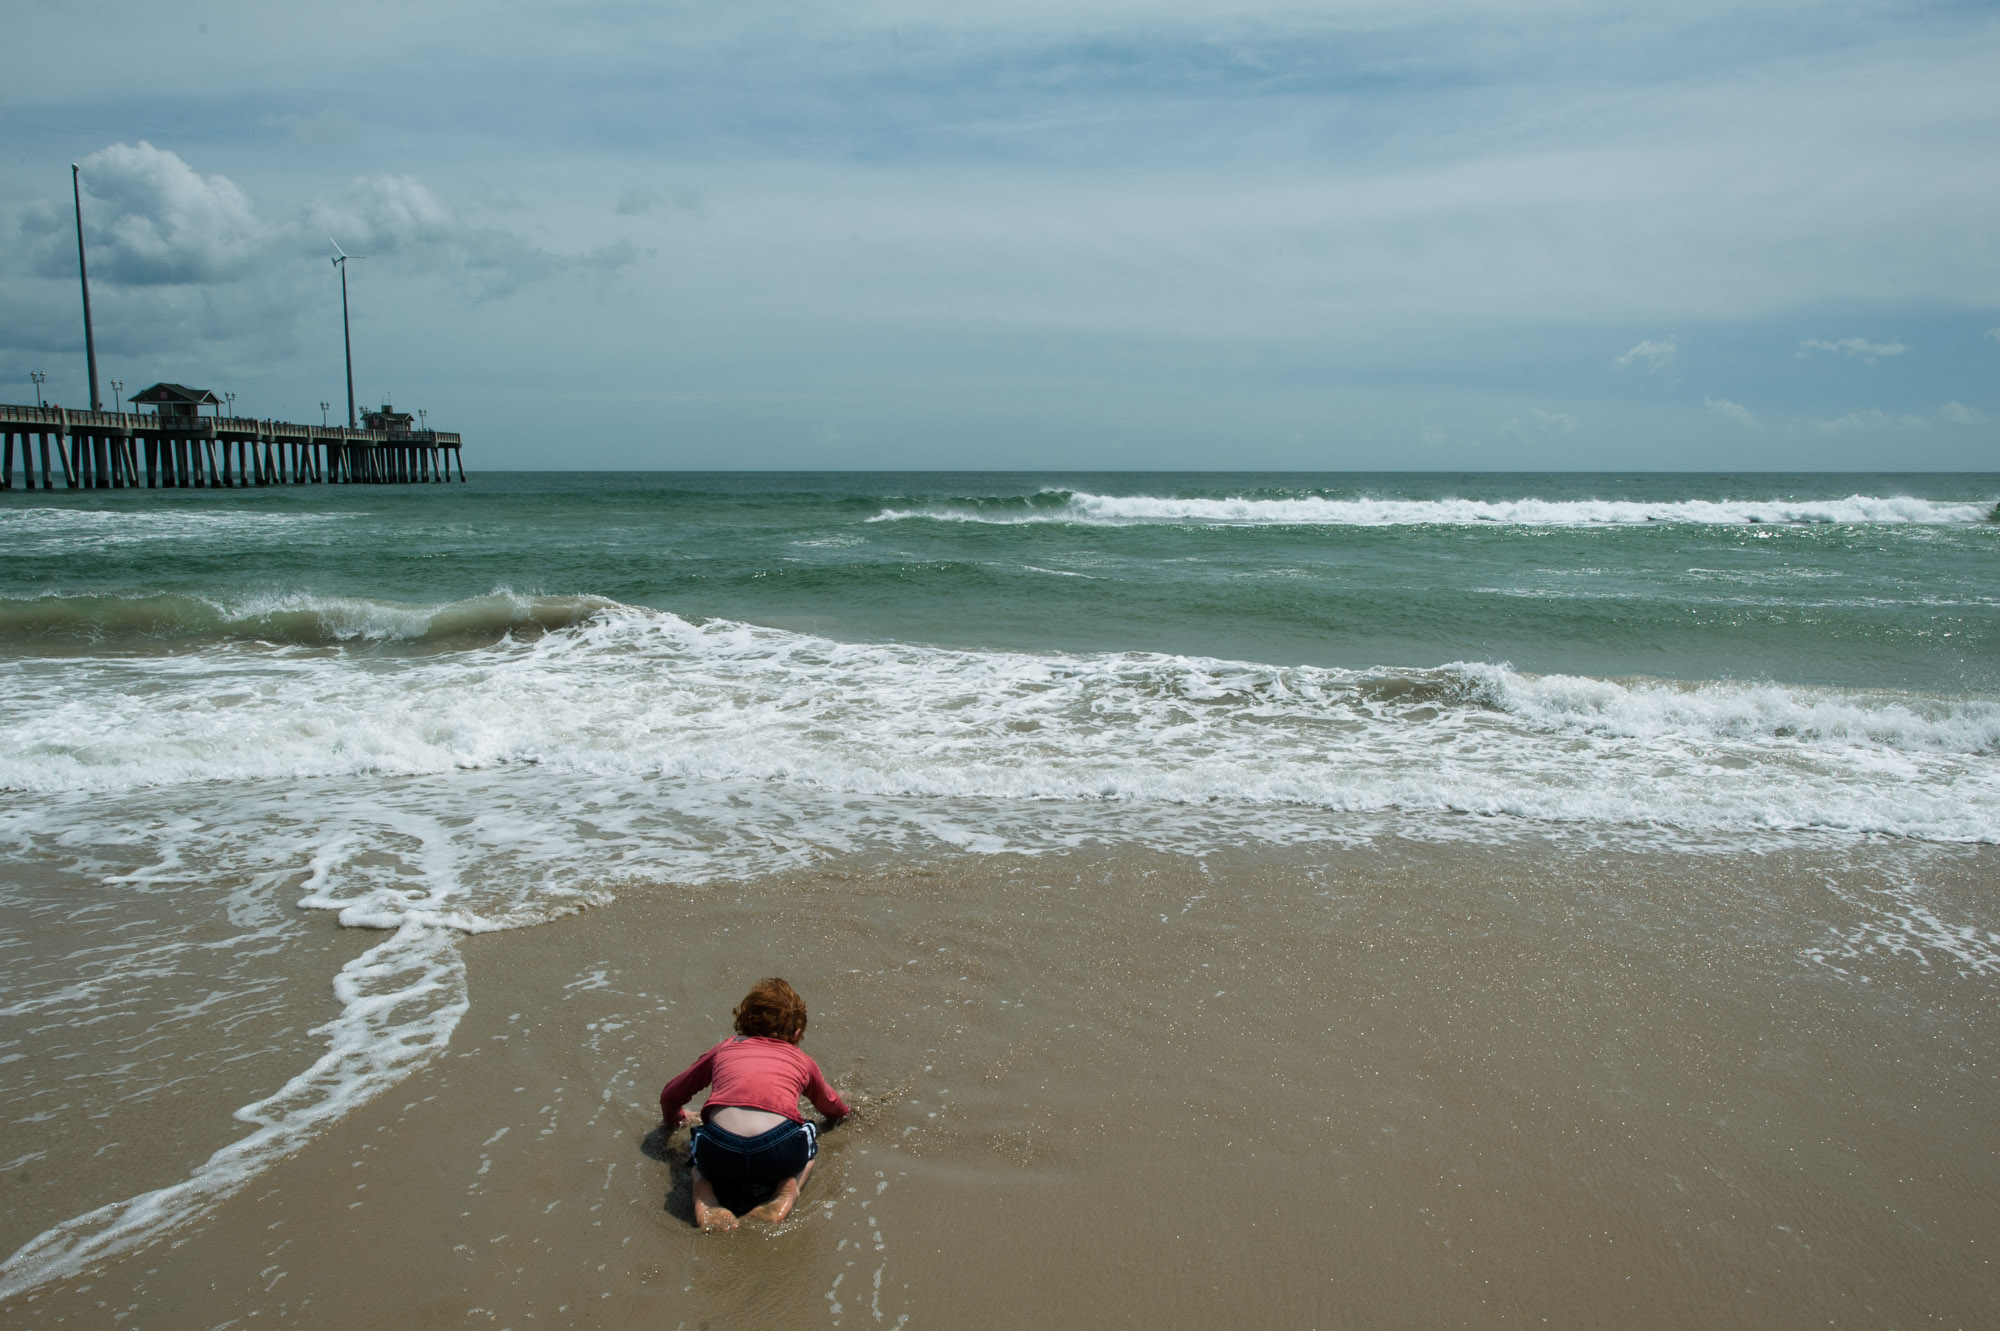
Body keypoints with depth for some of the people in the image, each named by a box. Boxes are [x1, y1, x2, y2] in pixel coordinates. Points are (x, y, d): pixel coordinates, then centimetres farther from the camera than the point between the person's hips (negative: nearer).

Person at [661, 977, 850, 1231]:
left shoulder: (724, 1048, 28)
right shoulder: (802, 1060, 27)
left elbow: (670, 1095, 37)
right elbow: (834, 1110, 43)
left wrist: (673, 1120, 60)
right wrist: (842, 1108, 68)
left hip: (719, 1157, 1)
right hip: (780, 1155, -1)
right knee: (809, 1136, 35)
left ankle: (704, 1200, 7)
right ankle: (786, 1193, 6)